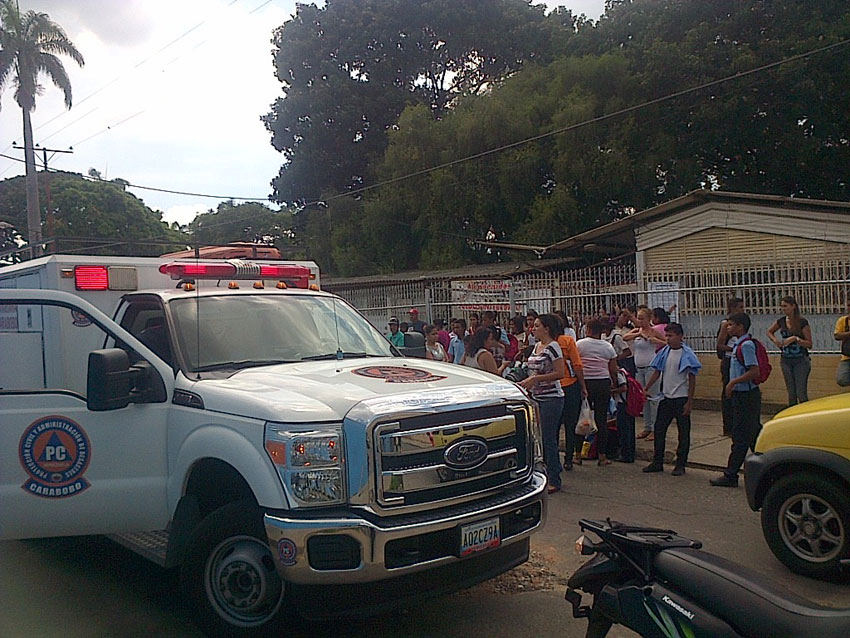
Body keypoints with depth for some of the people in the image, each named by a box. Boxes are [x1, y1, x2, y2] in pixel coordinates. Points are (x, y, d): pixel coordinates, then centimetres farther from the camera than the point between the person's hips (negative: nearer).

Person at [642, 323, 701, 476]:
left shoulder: (687, 354, -9)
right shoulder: (663, 352, 5)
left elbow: (692, 379, -7)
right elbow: (657, 372, 11)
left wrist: (689, 401, -10)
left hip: (681, 398, -5)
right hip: (666, 397, 5)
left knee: (683, 432, 5)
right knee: (659, 429, 7)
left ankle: (680, 465, 14)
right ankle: (657, 462, 17)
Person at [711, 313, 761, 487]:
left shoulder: (746, 345, -17)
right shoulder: (740, 344, 13)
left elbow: (754, 371, -24)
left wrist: (733, 382, -18)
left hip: (745, 396, -10)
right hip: (742, 394, 10)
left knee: (740, 436, -4)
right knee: (753, 434, 14)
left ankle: (730, 475, 1)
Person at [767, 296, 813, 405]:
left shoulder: (802, 322, -10)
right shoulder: (781, 321, 4)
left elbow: (809, 344, -10)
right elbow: (769, 332, 23)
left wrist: (795, 339, -24)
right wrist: (775, 340, 5)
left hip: (801, 360, -4)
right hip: (786, 360, 4)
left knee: (801, 394, -7)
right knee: (791, 394, 9)